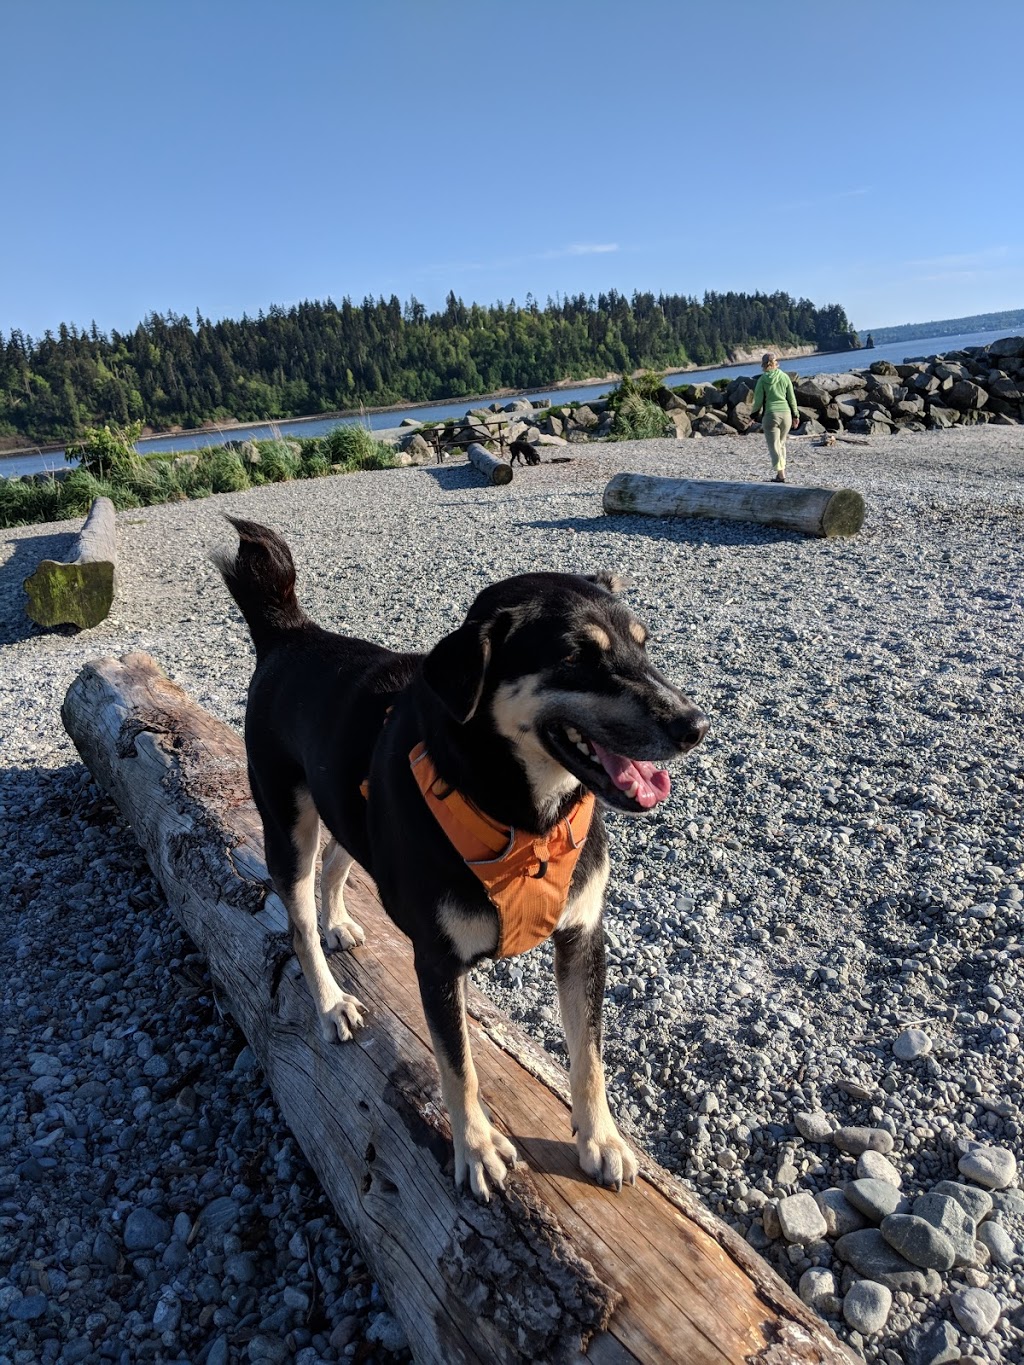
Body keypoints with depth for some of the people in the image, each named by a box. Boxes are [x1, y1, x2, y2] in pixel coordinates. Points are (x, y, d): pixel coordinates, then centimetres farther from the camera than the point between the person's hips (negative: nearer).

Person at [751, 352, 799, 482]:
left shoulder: (762, 379, -4)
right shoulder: (784, 377, 5)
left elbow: (758, 400, -2)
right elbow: (792, 398, 8)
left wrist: (753, 415, 13)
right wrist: (795, 415, 17)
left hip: (770, 414, -4)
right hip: (786, 414, 4)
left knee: (774, 446, -3)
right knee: (781, 444, 19)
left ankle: (780, 473, -14)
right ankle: (782, 470, 22)